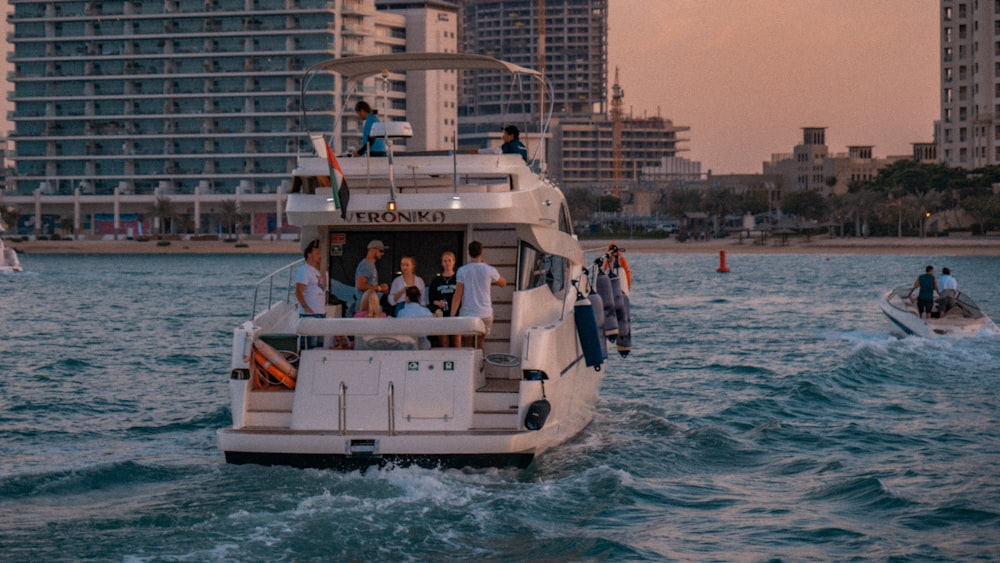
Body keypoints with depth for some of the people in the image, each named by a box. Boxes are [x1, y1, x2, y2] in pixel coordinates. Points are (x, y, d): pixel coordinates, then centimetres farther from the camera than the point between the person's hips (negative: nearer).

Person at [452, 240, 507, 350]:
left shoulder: (462, 271, -5)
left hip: (466, 315, -1)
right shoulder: (489, 271, -3)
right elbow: (503, 283, 18)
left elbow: (457, 296, -7)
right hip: (485, 315, 1)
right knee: (480, 346, 6)